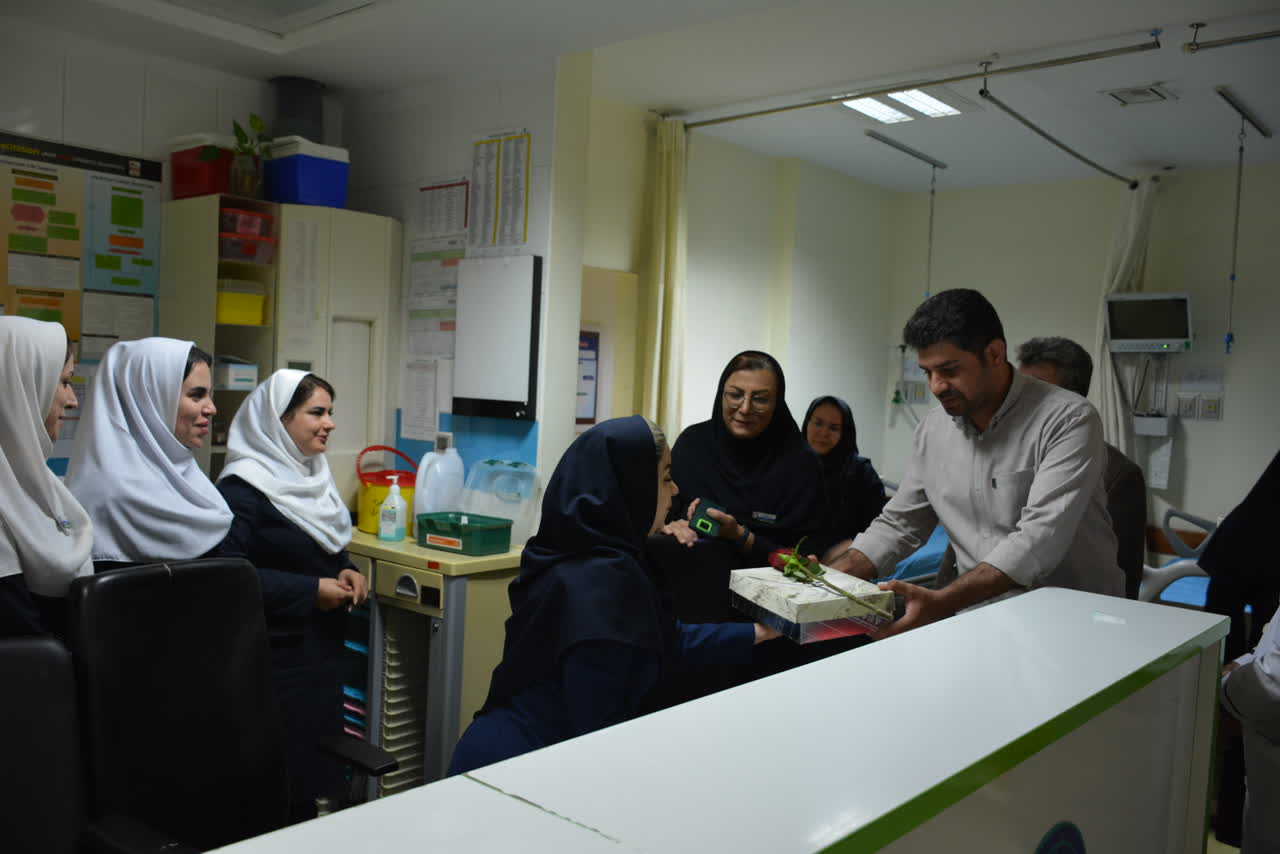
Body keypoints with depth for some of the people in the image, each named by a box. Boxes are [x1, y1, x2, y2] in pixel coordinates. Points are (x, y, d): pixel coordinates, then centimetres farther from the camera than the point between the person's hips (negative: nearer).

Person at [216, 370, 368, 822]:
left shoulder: (311, 477, 11)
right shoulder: (242, 488, -15)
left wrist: (346, 572, 0)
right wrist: (310, 591, -20)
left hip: (321, 649, 8)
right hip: (278, 654, -8)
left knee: (315, 762, 15)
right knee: (280, 772, 0)